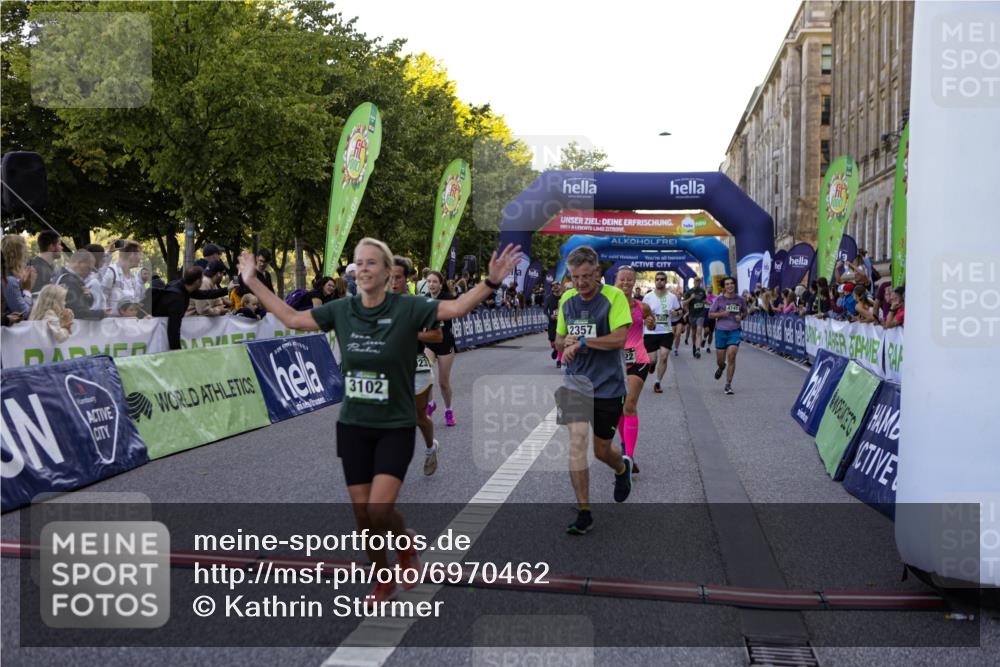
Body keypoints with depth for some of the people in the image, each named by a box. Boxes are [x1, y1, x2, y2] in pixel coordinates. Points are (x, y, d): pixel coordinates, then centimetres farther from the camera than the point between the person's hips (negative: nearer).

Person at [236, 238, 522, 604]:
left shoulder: (406, 309, -11)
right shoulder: (342, 310, 0)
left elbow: (455, 307, -23)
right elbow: (292, 318, 10)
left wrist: (491, 283, -36)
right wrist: (253, 283, 12)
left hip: (395, 427, -4)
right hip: (353, 426, 4)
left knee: (380, 509, -15)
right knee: (362, 513, 9)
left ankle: (406, 542, 20)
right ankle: (384, 580, 32)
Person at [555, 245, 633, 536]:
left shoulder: (614, 296, -9)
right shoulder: (566, 299, 7)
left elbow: (620, 338, -19)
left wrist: (581, 341, -18)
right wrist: (567, 342, -6)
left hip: (608, 385, -3)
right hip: (575, 381, 3)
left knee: (602, 450, 9)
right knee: (577, 441, -12)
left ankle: (623, 467, 47)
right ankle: (583, 513, -4)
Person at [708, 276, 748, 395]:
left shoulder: (740, 300, 3)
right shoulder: (719, 299, -3)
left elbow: (745, 312, 19)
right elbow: (710, 314, 2)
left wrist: (741, 316, -3)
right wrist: (722, 314, -15)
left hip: (735, 331, 0)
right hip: (721, 331, 0)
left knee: (731, 356, -15)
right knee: (720, 361, 7)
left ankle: (728, 385, -4)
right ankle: (721, 367, 47)